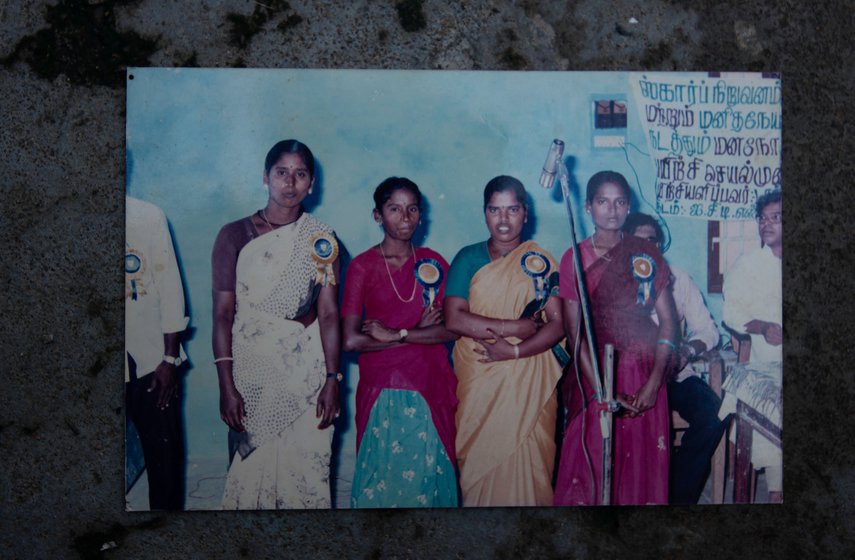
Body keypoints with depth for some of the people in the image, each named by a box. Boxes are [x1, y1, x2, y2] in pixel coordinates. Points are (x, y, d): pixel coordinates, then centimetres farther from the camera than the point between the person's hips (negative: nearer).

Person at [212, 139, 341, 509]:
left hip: (306, 368, 1)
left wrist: (332, 378, -7)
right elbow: (223, 313, -3)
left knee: (306, 468, 2)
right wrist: (226, 385, -9)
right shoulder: (235, 235, -1)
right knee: (251, 468, 4)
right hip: (251, 367, -1)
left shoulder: (321, 239, 3)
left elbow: (328, 312, 0)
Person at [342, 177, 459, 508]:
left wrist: (395, 334, -12)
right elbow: (351, 340, -13)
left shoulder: (434, 263, 6)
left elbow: (452, 329, -3)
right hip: (382, 389, -2)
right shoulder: (362, 266, -3)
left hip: (430, 387, 2)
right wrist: (418, 331, -9)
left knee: (427, 473, 6)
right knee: (383, 474, 5)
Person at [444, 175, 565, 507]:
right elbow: (454, 319, -8)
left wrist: (514, 351, -16)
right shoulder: (468, 258, 5)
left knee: (526, 463, 0)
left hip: (528, 382, 0)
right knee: (479, 460, 4)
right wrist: (515, 327, -13)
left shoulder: (540, 262, 5)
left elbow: (558, 324, -3)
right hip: (478, 381, 1)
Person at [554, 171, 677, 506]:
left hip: (643, 374, 2)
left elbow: (668, 320, 2)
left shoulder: (646, 255, 5)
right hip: (594, 371, -1)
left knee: (642, 463, 5)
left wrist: (654, 381, -10)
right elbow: (574, 330, -4)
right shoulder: (574, 258, 0)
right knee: (591, 461, 0)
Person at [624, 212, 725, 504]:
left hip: (675, 373, 3)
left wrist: (687, 351, -15)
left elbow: (708, 330, 7)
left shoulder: (678, 277, 10)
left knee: (713, 413, -25)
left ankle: (679, 495, -9)